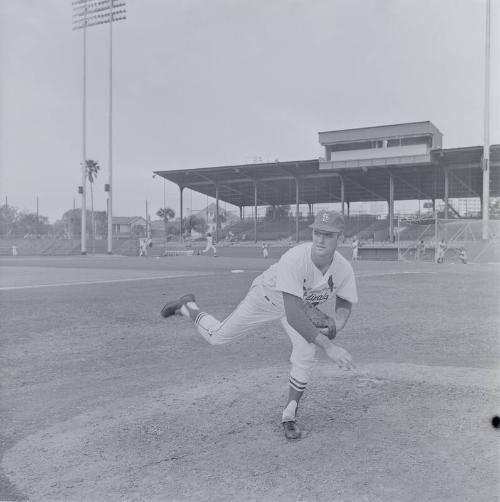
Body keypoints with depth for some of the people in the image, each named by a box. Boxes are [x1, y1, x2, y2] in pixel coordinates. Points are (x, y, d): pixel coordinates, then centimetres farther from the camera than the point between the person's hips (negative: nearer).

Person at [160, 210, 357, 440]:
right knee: (216, 336, 4)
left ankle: (289, 416, 9)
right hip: (267, 295, -3)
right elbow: (292, 314, -51)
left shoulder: (344, 268, -29)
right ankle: (187, 306, 36)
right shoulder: (295, 259, -45)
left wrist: (336, 326, -30)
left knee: (305, 357, -14)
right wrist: (327, 346, -56)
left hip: (304, 301, 4)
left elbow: (345, 302, -8)